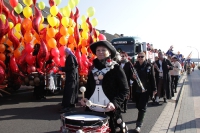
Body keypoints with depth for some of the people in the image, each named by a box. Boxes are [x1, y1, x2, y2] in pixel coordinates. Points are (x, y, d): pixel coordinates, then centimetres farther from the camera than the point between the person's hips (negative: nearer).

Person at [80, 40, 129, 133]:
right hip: (91, 111, 4)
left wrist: (115, 102, -18)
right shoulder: (93, 68, 11)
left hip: (110, 112, -4)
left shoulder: (116, 68, -3)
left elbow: (125, 90, -5)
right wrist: (85, 98, 2)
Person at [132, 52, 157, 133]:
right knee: (138, 106, 15)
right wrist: (133, 77, -14)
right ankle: (140, 118, 41)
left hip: (145, 89, -3)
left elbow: (152, 78, -3)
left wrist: (154, 89, -4)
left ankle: (139, 125, -4)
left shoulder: (149, 66, -3)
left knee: (142, 107, -5)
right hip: (136, 89, 3)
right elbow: (131, 76, 10)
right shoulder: (134, 66, 3)